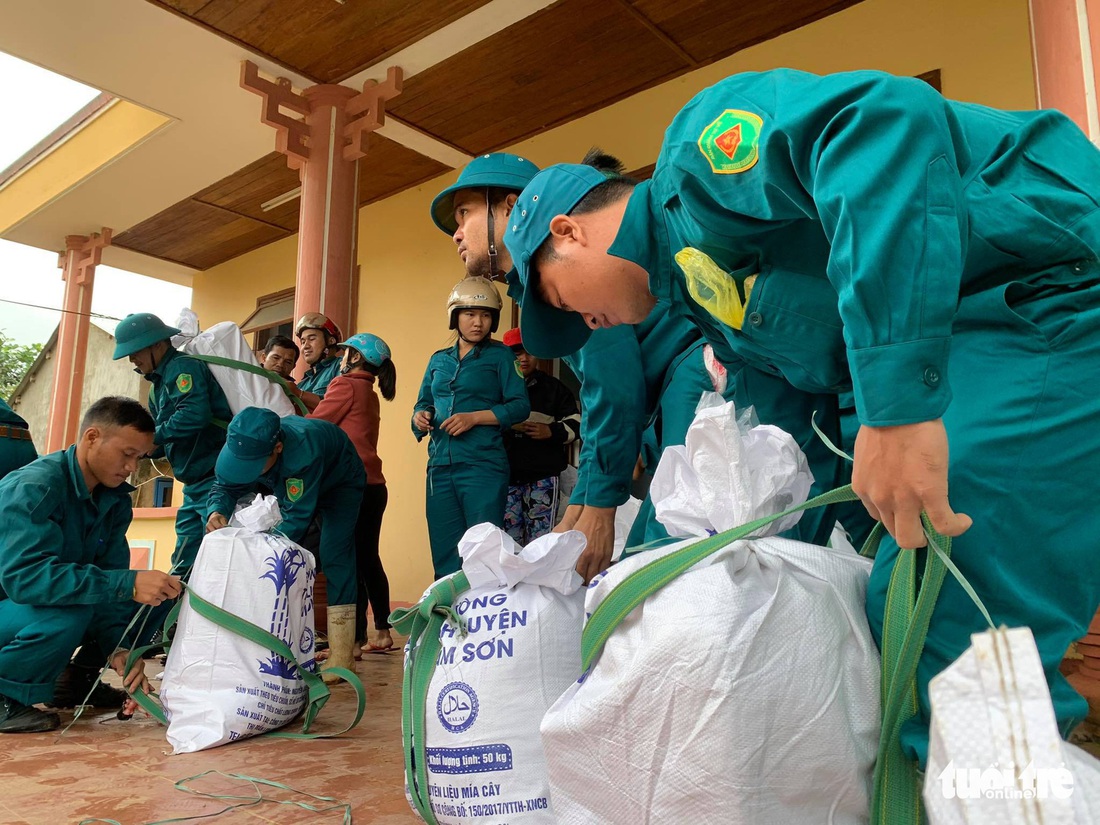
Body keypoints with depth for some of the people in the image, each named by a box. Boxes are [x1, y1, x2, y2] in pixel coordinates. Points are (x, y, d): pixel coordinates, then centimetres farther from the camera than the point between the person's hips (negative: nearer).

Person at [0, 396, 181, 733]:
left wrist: (119, 648, -21)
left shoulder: (115, 500, -3)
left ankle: (79, 677, 9)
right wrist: (128, 584, -46)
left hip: (49, 604, 7)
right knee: (67, 615, -36)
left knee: (154, 593, -6)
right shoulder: (33, 487, -26)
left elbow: (110, 573, -6)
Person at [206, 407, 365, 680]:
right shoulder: (243, 448, -27)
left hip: (340, 482, -6)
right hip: (293, 489, 7)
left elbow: (297, 517, -39)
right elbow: (225, 486, -14)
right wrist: (217, 512, -36)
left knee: (334, 555, -18)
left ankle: (342, 656, -17)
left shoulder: (302, 451, -45)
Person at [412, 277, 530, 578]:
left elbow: (520, 406, -5)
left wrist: (474, 417, -15)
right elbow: (423, 403, 20)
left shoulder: (500, 356, 3)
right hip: (440, 466, 5)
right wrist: (421, 416, -3)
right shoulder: (439, 360, 16)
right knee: (444, 554, 9)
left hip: (483, 466, -5)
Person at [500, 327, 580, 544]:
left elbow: (575, 424, 10)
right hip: (506, 475, 1)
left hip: (543, 475, -1)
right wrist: (507, 424, -7)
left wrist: (551, 431, -8)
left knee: (541, 541, -6)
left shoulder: (553, 387, 12)